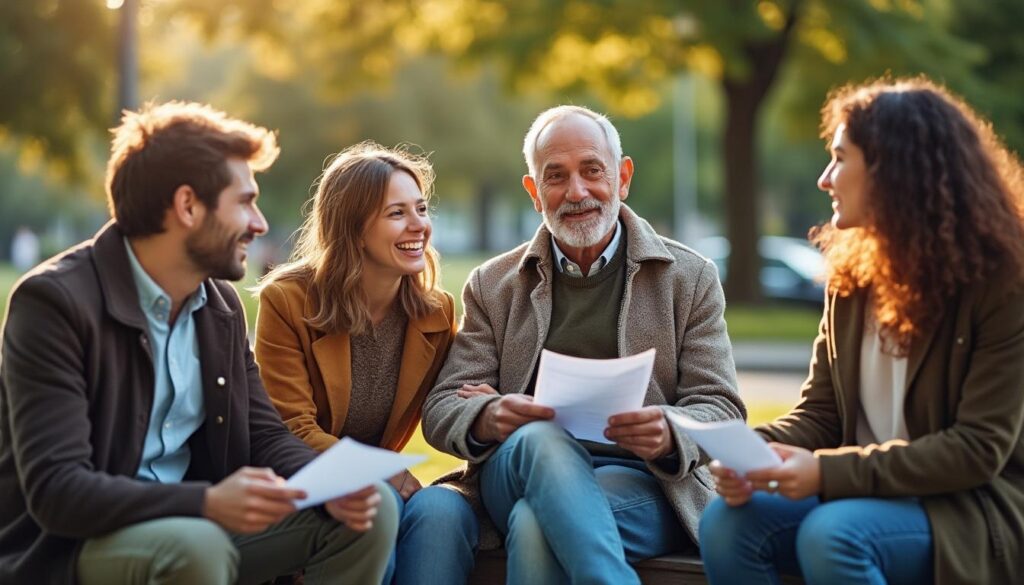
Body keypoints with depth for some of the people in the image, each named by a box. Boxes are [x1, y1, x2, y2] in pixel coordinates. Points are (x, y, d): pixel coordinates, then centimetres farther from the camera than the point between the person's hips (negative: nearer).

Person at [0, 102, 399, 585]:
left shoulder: (221, 304, 6)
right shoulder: (54, 301, -19)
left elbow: (265, 435, 7)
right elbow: (55, 489, -26)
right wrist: (207, 503, -39)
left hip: (192, 525, 7)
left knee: (372, 512, -7)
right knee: (194, 546, -36)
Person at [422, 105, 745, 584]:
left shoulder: (691, 278, 11)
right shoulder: (492, 286, 15)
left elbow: (720, 410, 4)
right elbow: (441, 410, 8)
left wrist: (668, 433, -21)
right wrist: (487, 419, -19)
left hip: (644, 482, -2)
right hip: (517, 470, 3)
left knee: (536, 525, -36)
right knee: (539, 438, -35)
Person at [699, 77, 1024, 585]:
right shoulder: (854, 275, 8)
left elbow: (979, 448, -17)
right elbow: (820, 413, 9)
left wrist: (829, 472, -26)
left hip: (975, 509, -6)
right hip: (868, 494, 6)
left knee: (831, 534, -34)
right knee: (725, 524, -20)